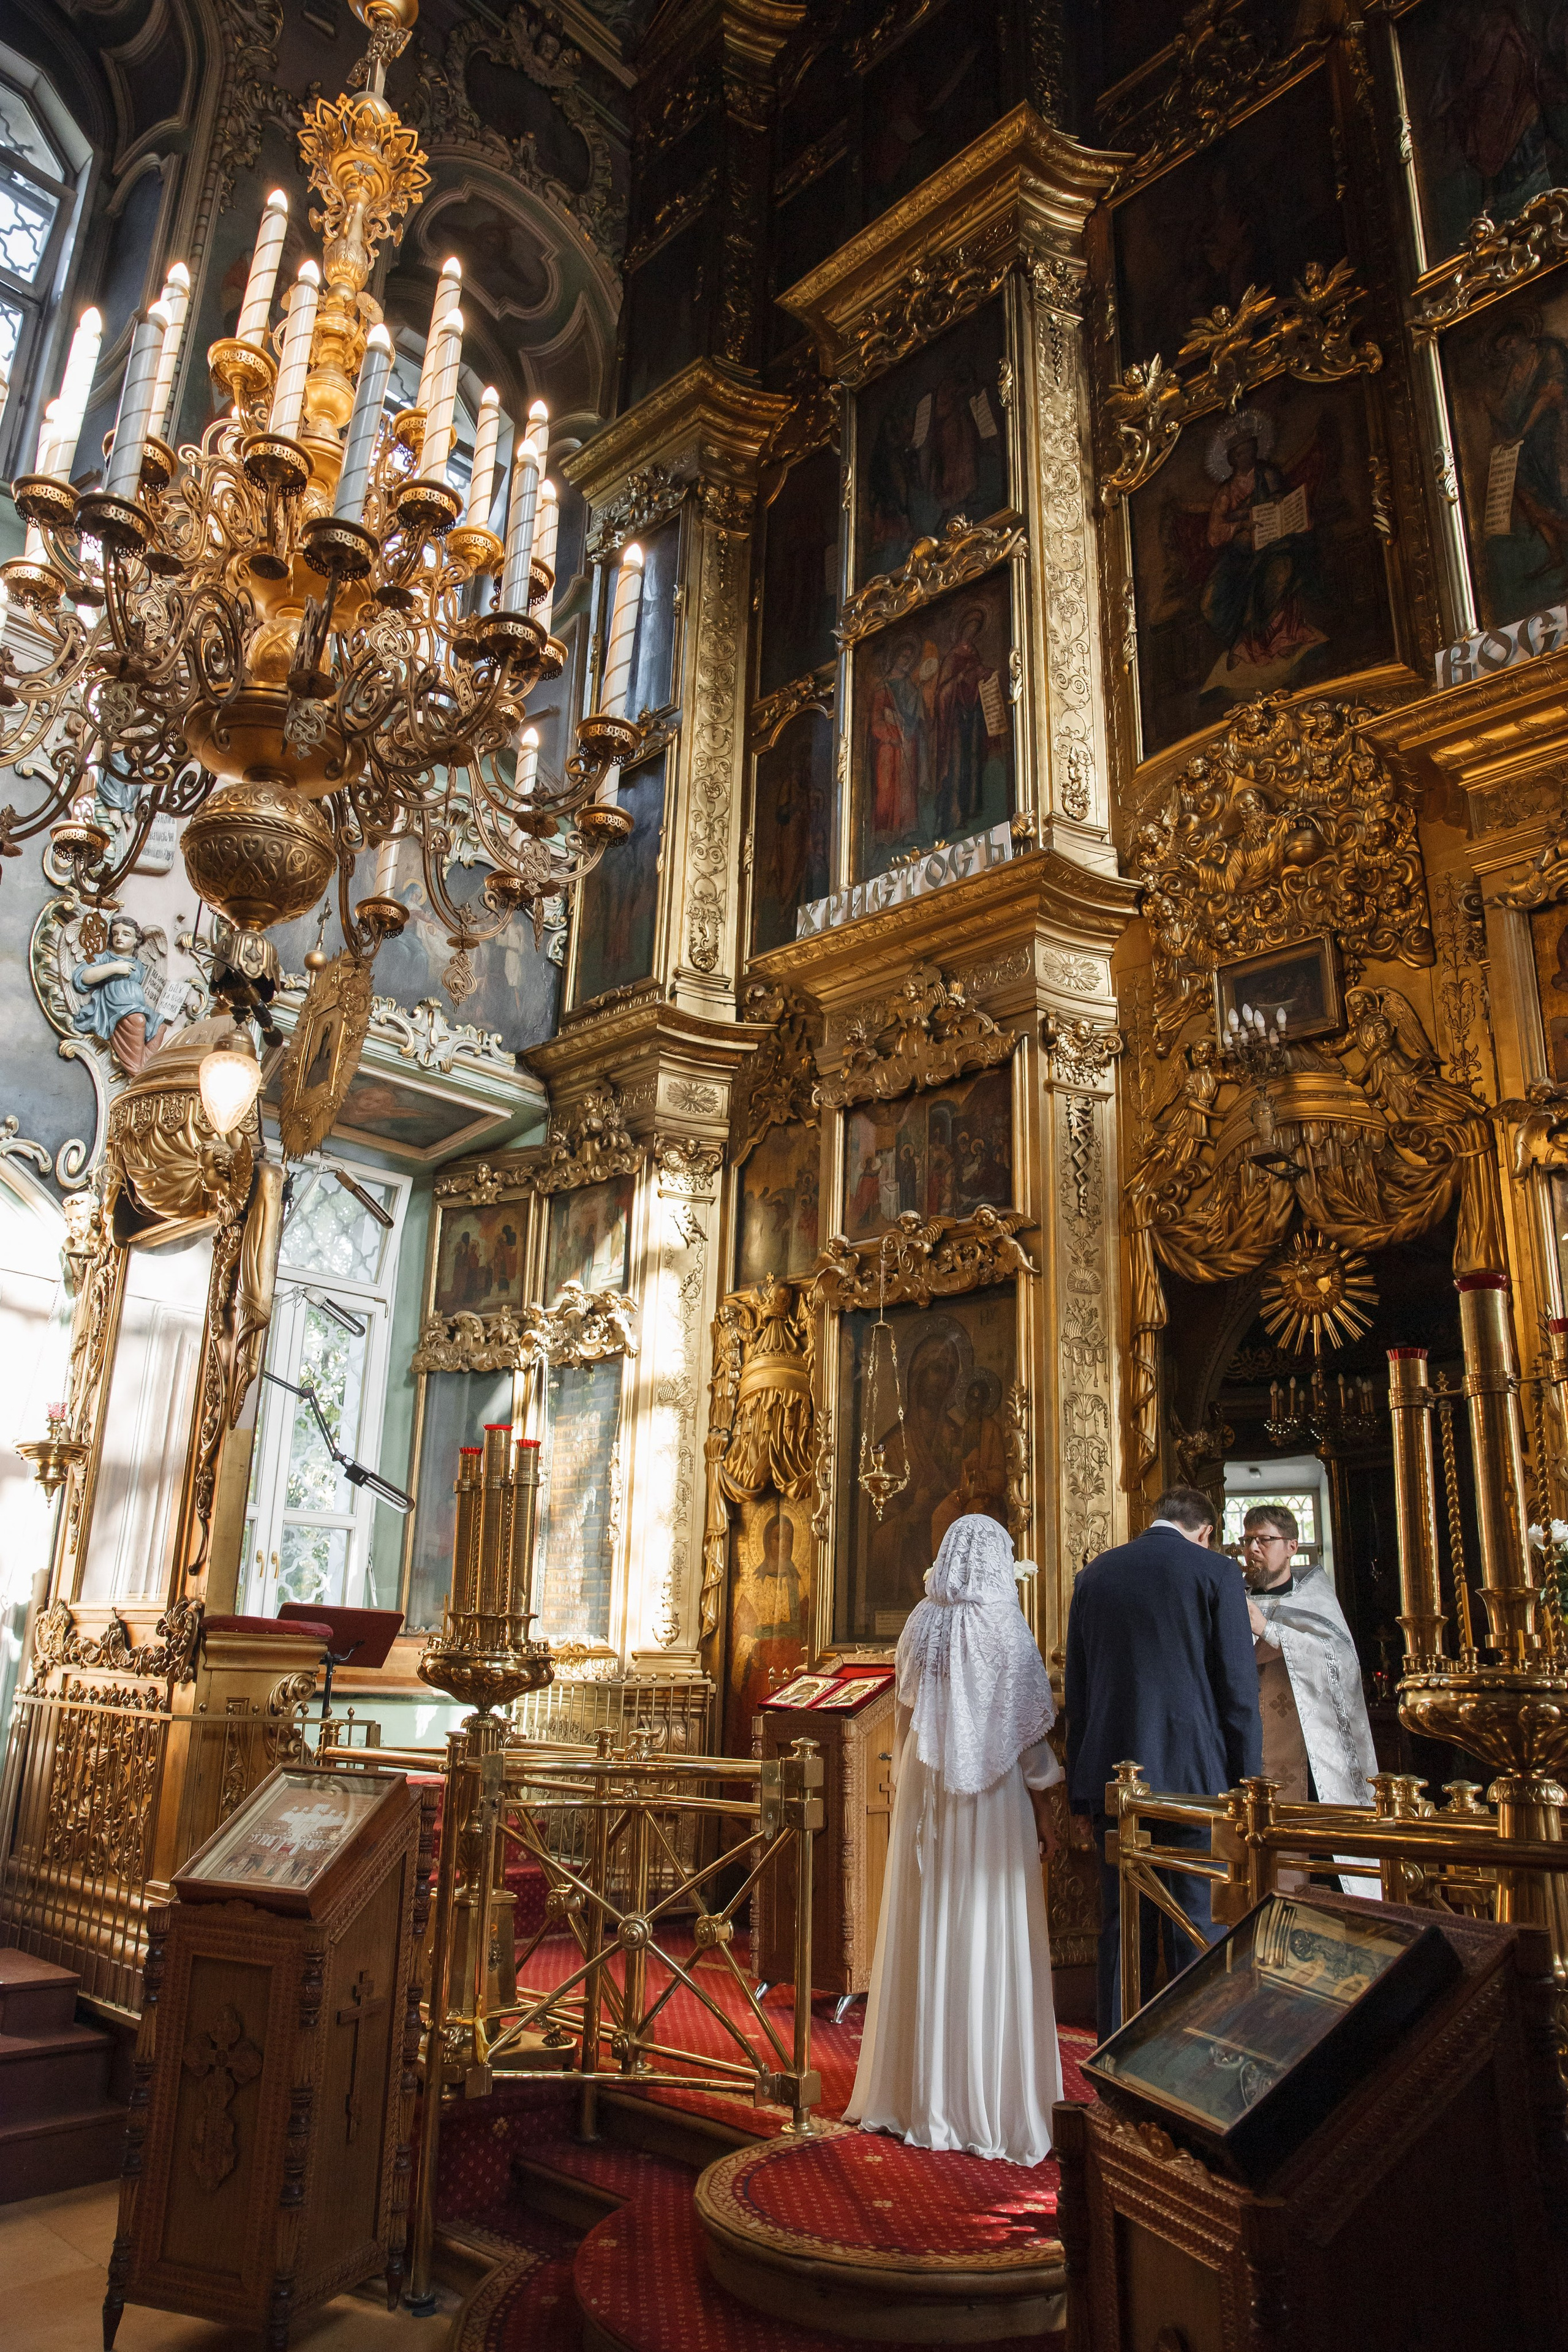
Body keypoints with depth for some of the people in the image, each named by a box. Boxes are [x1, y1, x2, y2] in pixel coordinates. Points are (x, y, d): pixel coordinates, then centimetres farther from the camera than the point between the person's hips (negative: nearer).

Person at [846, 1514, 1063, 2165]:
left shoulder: (920, 1626, 0)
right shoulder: (1007, 1632, -12)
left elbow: (904, 1718, 8)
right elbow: (1026, 1735, -9)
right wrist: (1043, 1815, 0)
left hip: (924, 1797, 4)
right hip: (992, 1799, -4)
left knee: (925, 1939, 12)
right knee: (990, 1945, 4)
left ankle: (916, 2094, 23)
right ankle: (992, 2106, 11)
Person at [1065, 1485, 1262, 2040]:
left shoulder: (1094, 1574, 10)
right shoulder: (1214, 1573, -2)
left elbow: (1076, 1686, 13)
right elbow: (1238, 1686, -4)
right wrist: (1247, 1779, 2)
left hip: (1113, 1775, 4)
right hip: (1193, 1774, -4)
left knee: (1122, 1929, 11)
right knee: (1199, 1931, 4)